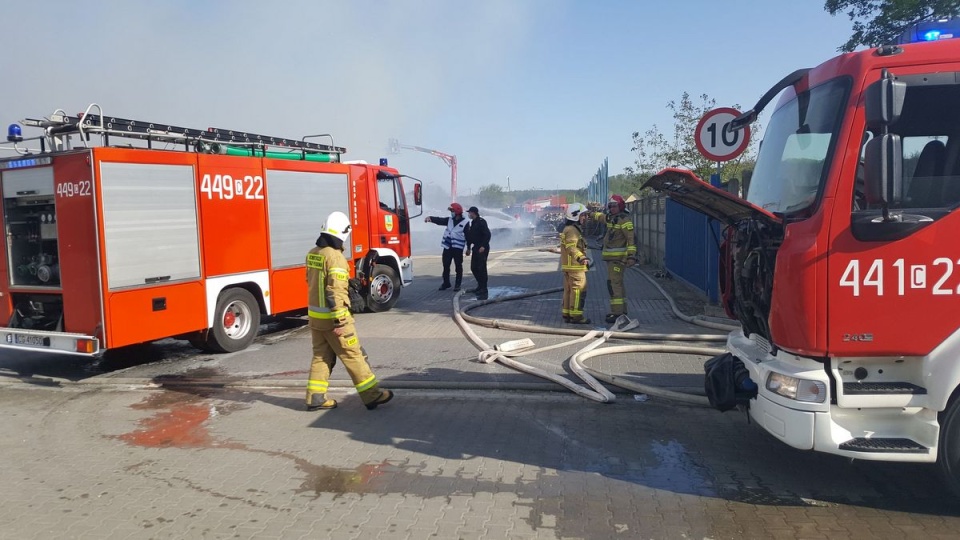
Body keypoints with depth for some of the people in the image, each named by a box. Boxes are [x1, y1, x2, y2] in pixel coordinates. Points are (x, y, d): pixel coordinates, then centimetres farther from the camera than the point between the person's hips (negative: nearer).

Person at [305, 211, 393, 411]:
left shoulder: (312, 254, 7)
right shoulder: (335, 256, -20)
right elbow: (336, 291, -24)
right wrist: (339, 320, -23)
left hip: (315, 315, 8)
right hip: (332, 317, -8)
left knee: (321, 356, 16)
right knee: (353, 356, 0)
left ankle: (315, 398, 17)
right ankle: (372, 395, 8)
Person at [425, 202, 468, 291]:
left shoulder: (465, 222, -4)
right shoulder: (449, 220, 11)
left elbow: (468, 235, -4)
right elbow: (439, 220, -2)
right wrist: (430, 218, -20)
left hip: (458, 248, -5)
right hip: (447, 247, 5)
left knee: (458, 266, 2)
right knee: (446, 265, 8)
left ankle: (457, 284, 11)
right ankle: (446, 283, 20)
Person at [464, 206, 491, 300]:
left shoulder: (481, 222, -12)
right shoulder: (471, 223, 16)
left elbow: (487, 234, -20)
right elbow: (469, 236, 22)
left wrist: (483, 246, -26)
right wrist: (469, 248, 21)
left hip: (482, 249, -10)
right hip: (475, 248, 10)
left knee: (481, 268, -13)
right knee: (474, 268, 14)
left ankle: (484, 291, -13)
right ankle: (480, 287, 29)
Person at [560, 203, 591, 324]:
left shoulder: (569, 228, 20)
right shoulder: (572, 230, -14)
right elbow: (571, 247, -25)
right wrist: (582, 258, -35)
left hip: (568, 266, 11)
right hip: (575, 266, -11)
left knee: (569, 290, 13)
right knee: (579, 290, -9)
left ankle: (567, 314, 17)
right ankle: (576, 316, -8)